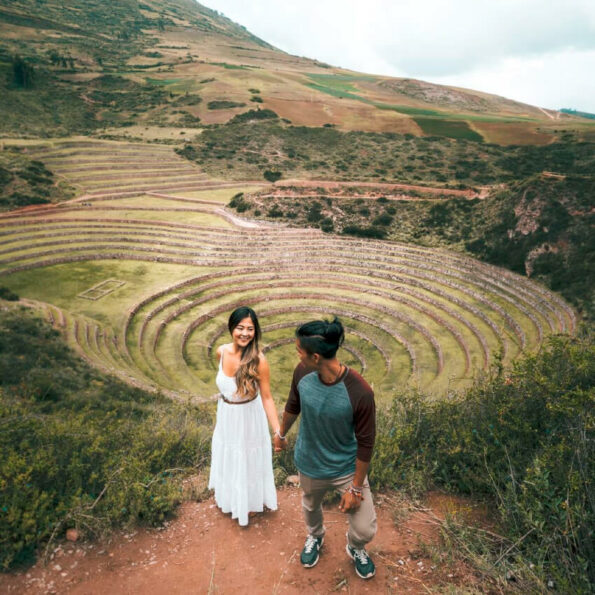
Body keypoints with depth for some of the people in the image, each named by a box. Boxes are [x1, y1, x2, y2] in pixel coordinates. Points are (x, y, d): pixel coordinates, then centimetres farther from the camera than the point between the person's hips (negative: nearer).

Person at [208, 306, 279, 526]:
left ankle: (250, 501, 48)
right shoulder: (222, 352, -15)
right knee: (227, 459, 27)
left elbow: (267, 398, -21)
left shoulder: (258, 360, -28)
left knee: (248, 461, 19)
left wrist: (278, 431, -27)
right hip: (226, 417, 5)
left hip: (249, 419, -5)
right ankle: (230, 497, 57)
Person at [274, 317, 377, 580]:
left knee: (365, 530, 7)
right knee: (310, 507, 29)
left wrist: (356, 488, -12)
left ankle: (355, 548, 46)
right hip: (309, 465, 3)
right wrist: (281, 434, 16)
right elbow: (292, 406, -1)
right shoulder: (302, 372, -23)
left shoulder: (360, 392, -35)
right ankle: (315, 537, 66)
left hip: (348, 468, -3)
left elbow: (365, 443, -21)